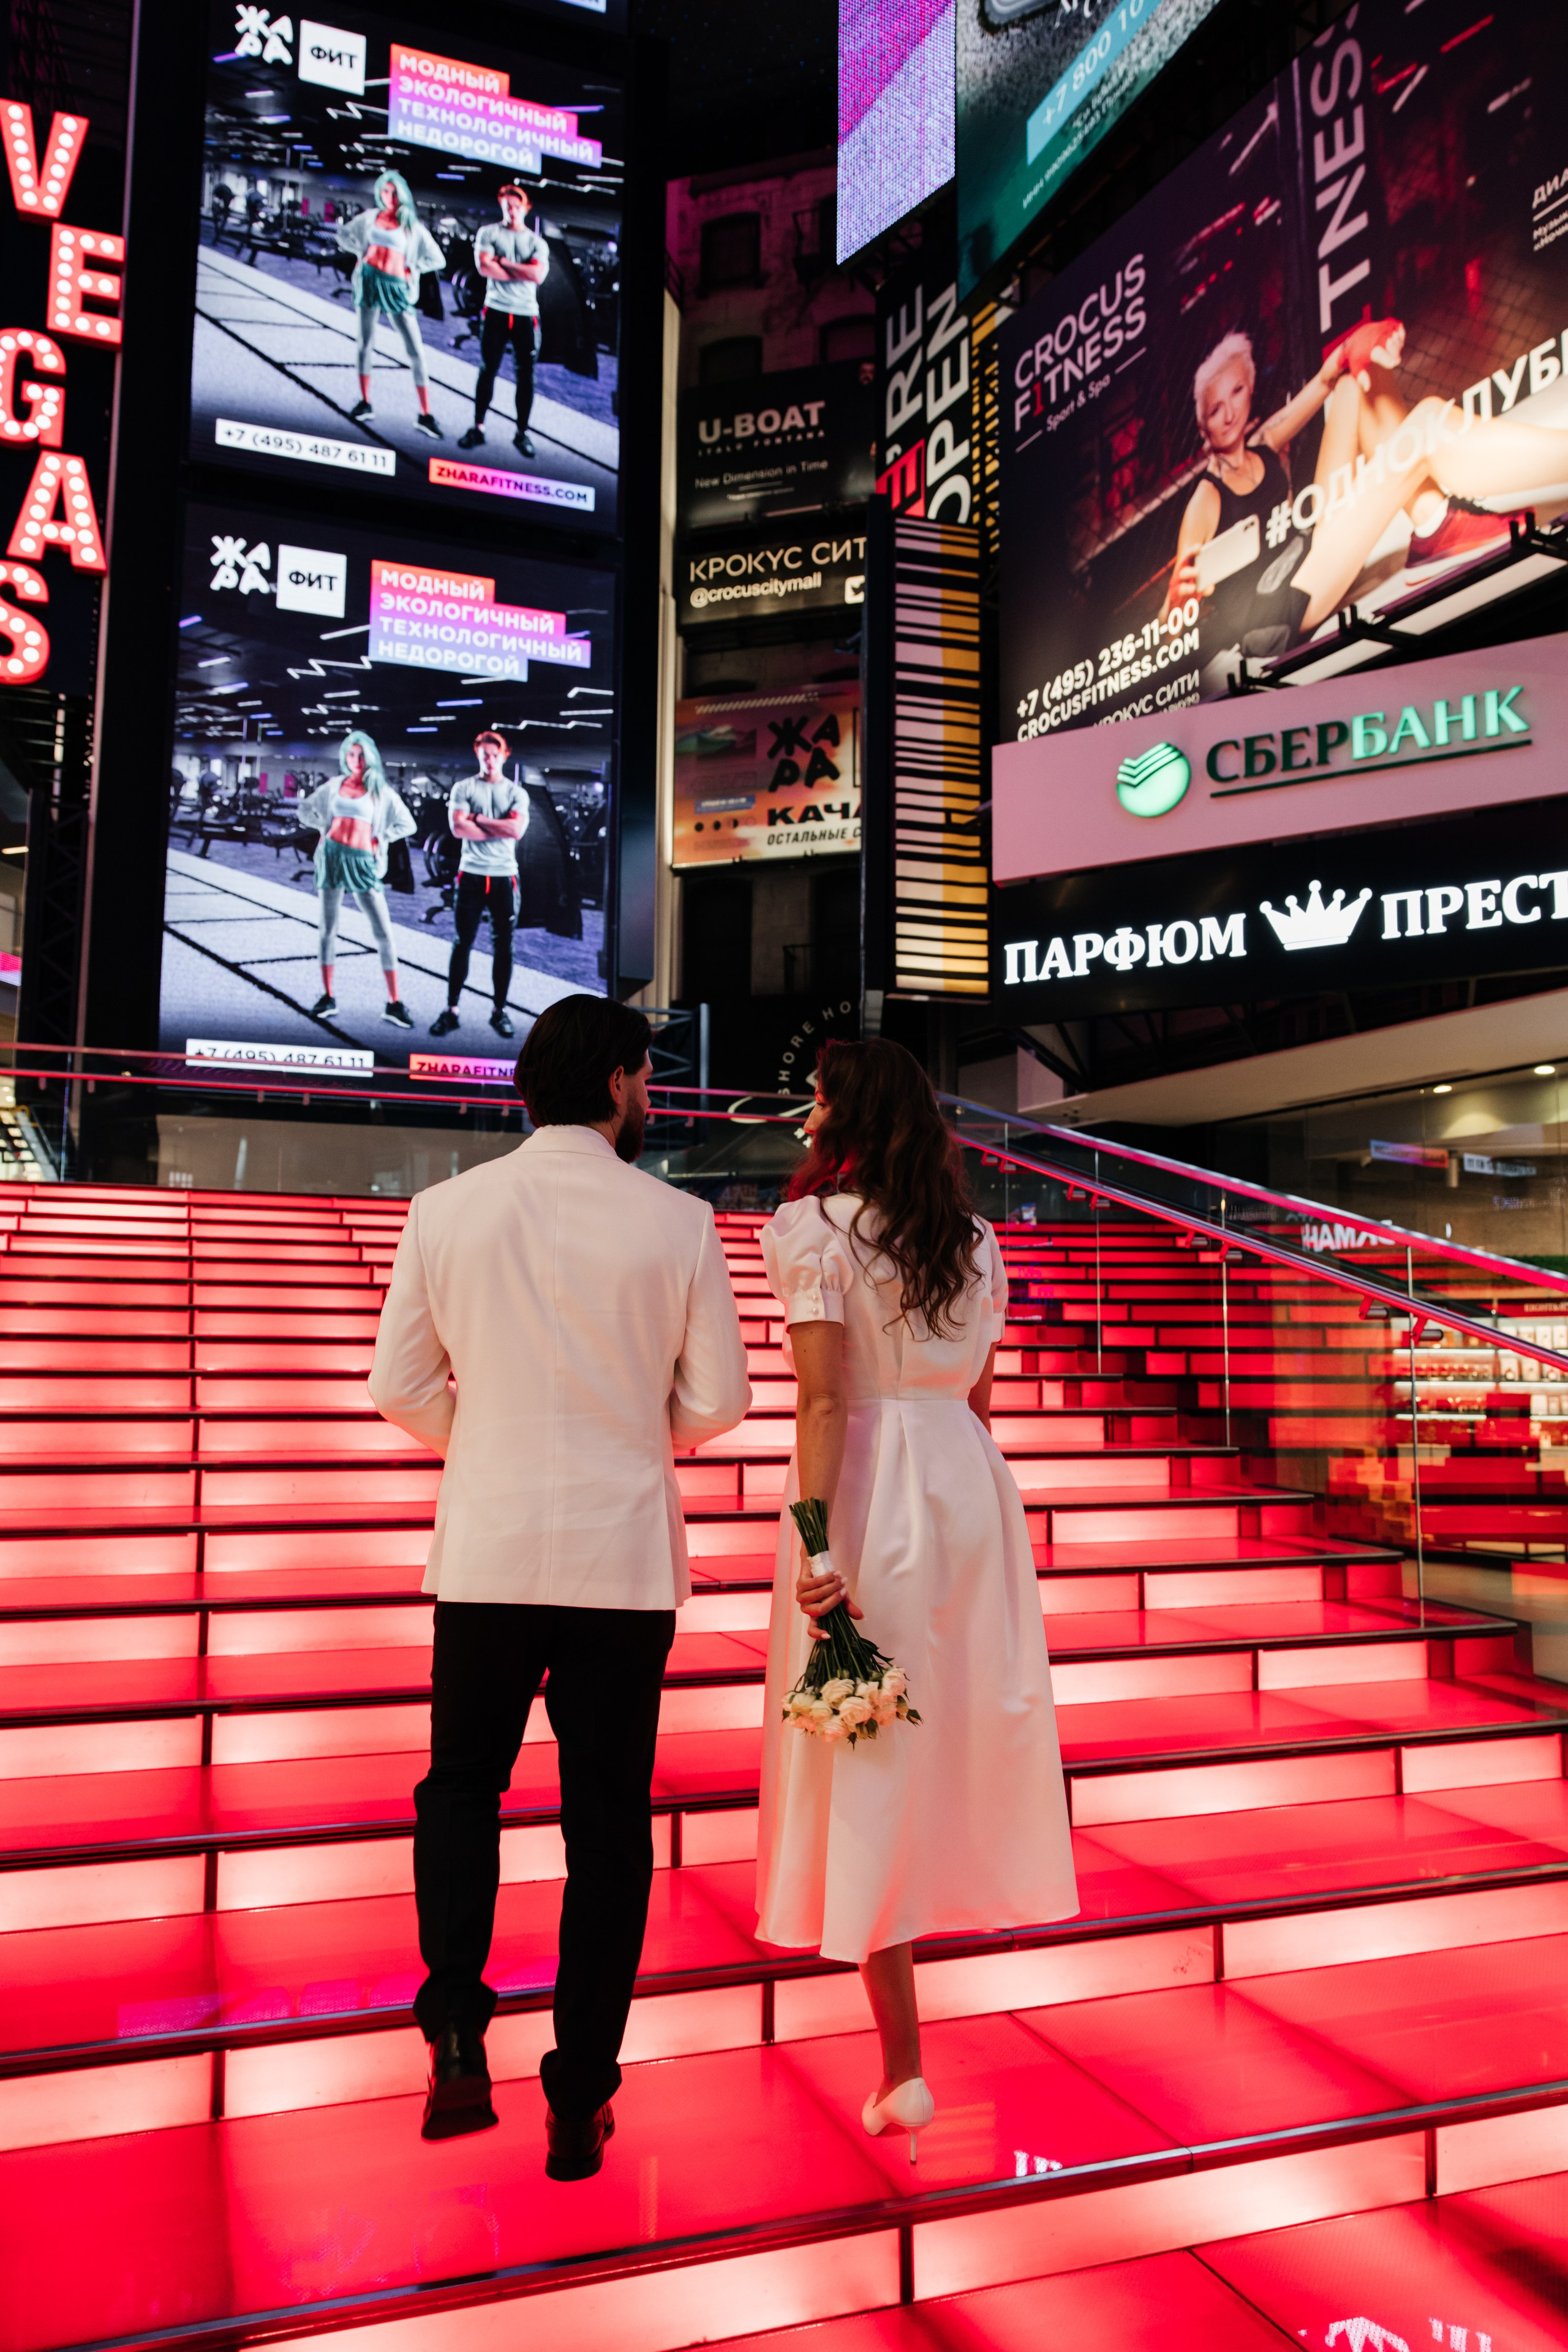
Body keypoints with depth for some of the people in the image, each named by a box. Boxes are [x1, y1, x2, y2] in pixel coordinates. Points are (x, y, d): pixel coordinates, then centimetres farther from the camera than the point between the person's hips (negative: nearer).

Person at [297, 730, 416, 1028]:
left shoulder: (381, 791, 5)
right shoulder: (334, 785, 10)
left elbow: (406, 824, 5)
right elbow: (305, 810, 22)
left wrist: (379, 839, 0)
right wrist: (325, 828, 10)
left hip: (363, 862, -2)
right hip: (332, 856, 2)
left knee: (383, 932, -8)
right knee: (327, 929, 5)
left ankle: (393, 1003, -6)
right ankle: (327, 997, 14)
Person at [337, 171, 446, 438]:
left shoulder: (413, 226, 5)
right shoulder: (370, 217, 10)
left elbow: (438, 259, 3)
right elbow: (343, 234, 23)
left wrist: (411, 268, -1)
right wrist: (361, 252, 11)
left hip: (397, 288, -2)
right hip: (369, 281, 2)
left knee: (416, 351, -10)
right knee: (366, 344, 6)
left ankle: (425, 415, -10)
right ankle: (365, 403, 15)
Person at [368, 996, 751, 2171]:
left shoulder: (447, 1209, -2)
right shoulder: (677, 1221, -6)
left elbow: (402, 1386, 1)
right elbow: (718, 1402, -3)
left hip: (487, 1553, 1)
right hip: (626, 1558, -1)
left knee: (461, 1786, 22)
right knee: (608, 1825, 12)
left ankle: (458, 2030, 7)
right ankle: (580, 2102, 21)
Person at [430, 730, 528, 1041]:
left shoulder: (517, 793, 7)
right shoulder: (464, 789, 5)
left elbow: (517, 829, -10)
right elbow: (458, 827, -10)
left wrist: (478, 819, -7)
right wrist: (500, 829, -9)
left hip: (504, 877, 1)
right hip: (471, 875, -1)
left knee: (503, 947, 4)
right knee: (462, 944, 1)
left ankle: (500, 1011, 13)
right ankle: (452, 1011, 5)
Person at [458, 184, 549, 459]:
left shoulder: (537, 243, 9)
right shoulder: (489, 233, 7)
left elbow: (538, 276, -8)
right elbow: (484, 267, -8)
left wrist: (503, 263, -6)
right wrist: (522, 272, -7)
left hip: (526, 315, 1)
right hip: (496, 312, -1)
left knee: (526, 375, -1)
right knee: (488, 371, 0)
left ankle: (522, 432, 7)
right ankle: (478, 428, 6)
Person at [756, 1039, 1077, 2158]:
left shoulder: (816, 1227, -8)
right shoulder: (973, 1237, 11)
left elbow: (824, 1401, -16)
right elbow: (978, 1392, 13)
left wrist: (817, 1548, -19)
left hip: (871, 1489, -6)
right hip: (970, 1481, 6)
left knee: (866, 1763, 1)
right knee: (959, 1725, 22)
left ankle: (903, 2064, 5)